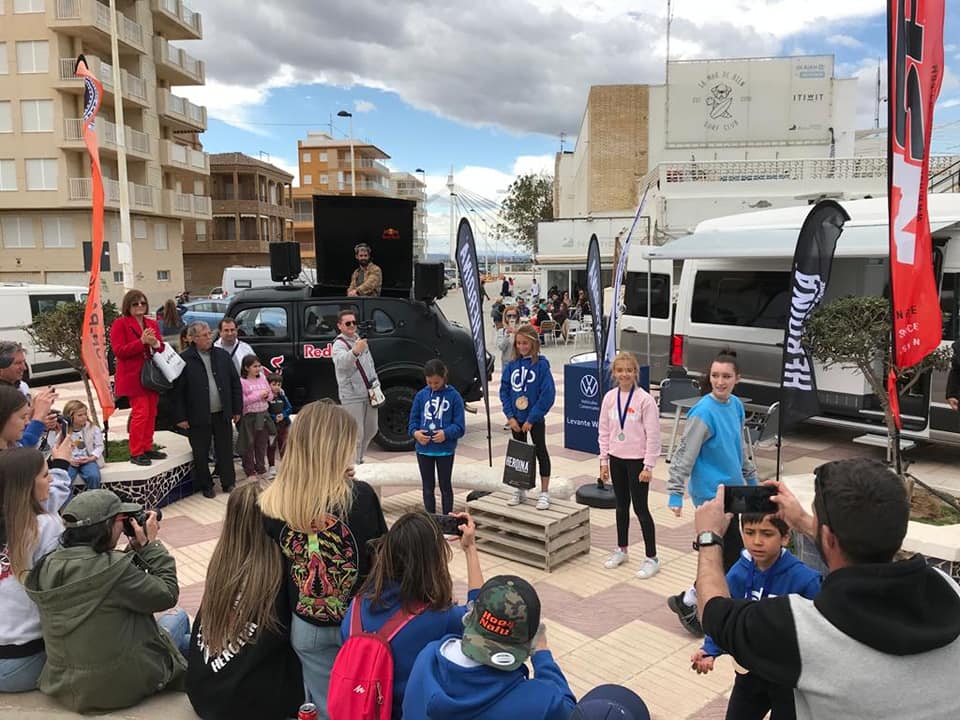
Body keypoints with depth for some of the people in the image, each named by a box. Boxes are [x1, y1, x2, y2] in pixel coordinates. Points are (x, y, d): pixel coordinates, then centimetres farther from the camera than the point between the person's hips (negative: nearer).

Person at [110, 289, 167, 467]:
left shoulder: (152, 324, 16)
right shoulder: (120, 324, -4)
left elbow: (161, 348, 19)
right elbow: (118, 350, -12)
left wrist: (156, 343, -6)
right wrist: (142, 341, -20)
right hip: (133, 377, -7)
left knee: (151, 413, 8)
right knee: (141, 412, -10)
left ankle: (147, 448, 18)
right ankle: (136, 453, -2)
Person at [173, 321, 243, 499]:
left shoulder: (222, 355, 6)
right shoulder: (184, 359, -7)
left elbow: (235, 382, 10)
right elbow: (177, 390, -7)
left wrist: (237, 409, 8)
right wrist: (180, 417, -9)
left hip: (222, 414, 3)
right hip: (198, 417, -3)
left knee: (225, 451, 10)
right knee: (201, 454, 8)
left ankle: (228, 483, 23)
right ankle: (206, 486, 22)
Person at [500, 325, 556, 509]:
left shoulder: (541, 364, -13)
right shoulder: (511, 366, 0)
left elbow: (548, 394, -15)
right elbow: (504, 391, 4)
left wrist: (531, 419, -15)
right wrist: (510, 416, -7)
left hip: (535, 419, -4)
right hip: (516, 419, 5)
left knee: (541, 452, 6)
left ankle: (544, 493, 14)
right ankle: (520, 490, 27)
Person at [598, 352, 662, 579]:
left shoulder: (645, 400, -14)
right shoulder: (610, 398, 1)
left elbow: (652, 435, -13)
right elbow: (604, 431, 7)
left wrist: (648, 466, -13)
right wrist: (604, 461, 6)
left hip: (637, 460, -5)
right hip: (616, 459, 5)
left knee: (640, 508, 0)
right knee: (621, 506, 17)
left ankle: (651, 558, 12)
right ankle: (621, 549, 32)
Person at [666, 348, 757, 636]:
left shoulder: (736, 405, 5)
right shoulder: (703, 413, -20)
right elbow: (684, 454, -20)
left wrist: (751, 477, 25)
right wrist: (675, 494, -22)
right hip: (711, 494, -8)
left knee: (724, 554, 13)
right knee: (733, 555, -5)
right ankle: (687, 602, 10)